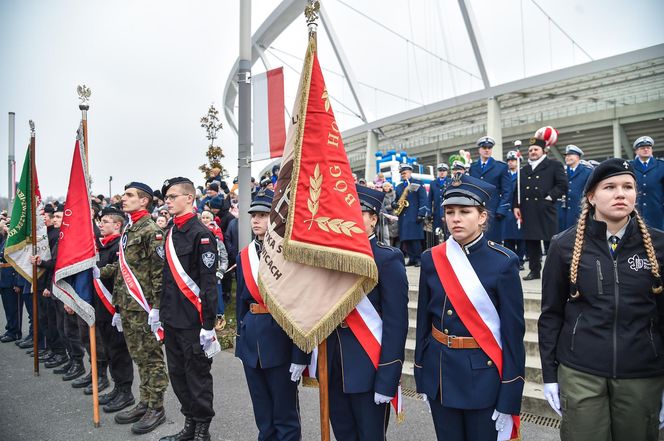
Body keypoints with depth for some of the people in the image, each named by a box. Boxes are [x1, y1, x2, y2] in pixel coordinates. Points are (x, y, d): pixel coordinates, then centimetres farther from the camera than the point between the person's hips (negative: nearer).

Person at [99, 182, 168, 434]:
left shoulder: (151, 230, -13)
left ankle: (156, 408, 13)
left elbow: (160, 271, -18)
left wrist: (156, 307, -20)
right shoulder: (128, 230, 14)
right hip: (128, 306, 9)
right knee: (138, 357, 16)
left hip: (144, 307, -9)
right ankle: (145, 403, 28)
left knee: (151, 357, 2)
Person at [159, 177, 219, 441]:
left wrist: (208, 325, -19)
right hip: (172, 320, 8)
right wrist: (159, 310, 18)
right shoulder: (170, 234, 12)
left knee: (197, 375, 4)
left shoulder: (200, 234, -13)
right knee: (177, 374, 16)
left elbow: (209, 283, -17)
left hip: (193, 321, -8)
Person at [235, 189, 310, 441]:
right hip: (251, 340, 6)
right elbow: (241, 302, 13)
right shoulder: (244, 256, 7)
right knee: (262, 416, 19)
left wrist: (300, 355, -14)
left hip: (281, 341, -5)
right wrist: (241, 340, 13)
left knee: (285, 416, 9)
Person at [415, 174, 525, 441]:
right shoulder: (431, 259, -2)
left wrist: (509, 399, -9)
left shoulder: (503, 262, -11)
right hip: (439, 372, 3)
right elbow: (424, 320, 4)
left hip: (483, 375, -3)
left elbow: (513, 332, -10)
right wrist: (422, 378, 7)